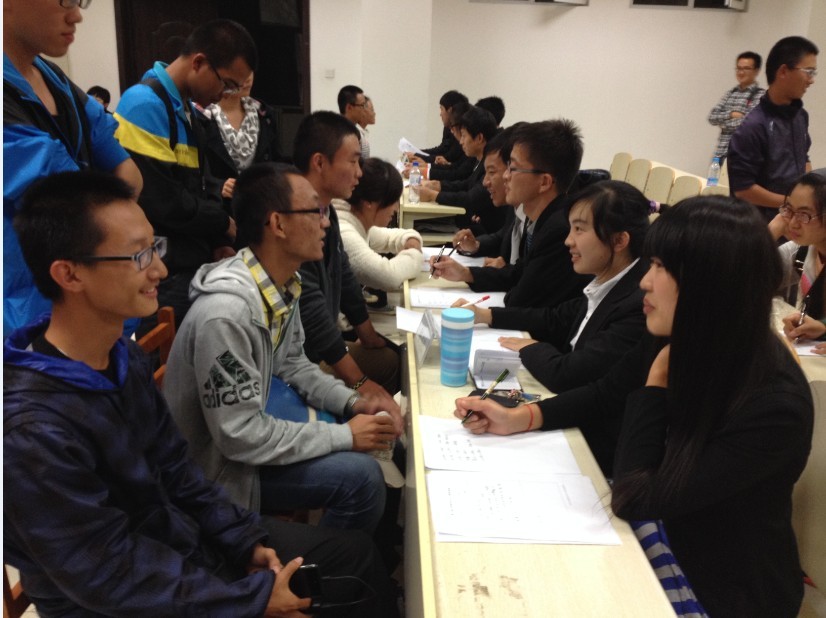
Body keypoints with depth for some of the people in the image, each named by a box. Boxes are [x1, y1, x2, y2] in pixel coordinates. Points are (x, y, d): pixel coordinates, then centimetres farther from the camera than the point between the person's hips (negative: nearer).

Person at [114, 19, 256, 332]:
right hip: (162, 275, -9)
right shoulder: (145, 105, -18)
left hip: (192, 264, 9)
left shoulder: (186, 109, 13)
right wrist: (223, 223, -9)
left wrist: (219, 241, 0)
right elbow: (162, 203, -24)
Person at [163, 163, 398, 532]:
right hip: (217, 465, -9)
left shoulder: (285, 283, -5)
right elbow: (239, 436, -29)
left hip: (245, 429, 9)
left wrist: (353, 404, -5)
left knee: (374, 450, 6)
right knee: (361, 478, -20)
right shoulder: (226, 312, -32)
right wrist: (346, 436, -22)